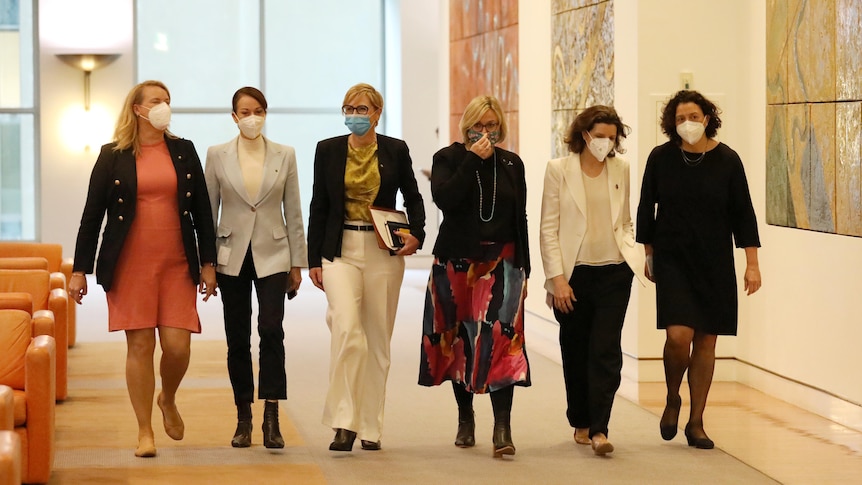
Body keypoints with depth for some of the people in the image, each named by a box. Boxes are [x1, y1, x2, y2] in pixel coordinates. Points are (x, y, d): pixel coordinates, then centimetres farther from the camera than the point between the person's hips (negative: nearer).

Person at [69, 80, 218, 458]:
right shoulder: (113, 157, 3)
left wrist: (208, 262, 6)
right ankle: (145, 432, 9)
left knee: (178, 346, -6)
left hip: (177, 264, 2)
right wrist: (80, 269, 2)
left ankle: (168, 400, 26)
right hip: (130, 265, -1)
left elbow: (202, 210, 11)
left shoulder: (184, 151, 9)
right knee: (140, 345, -1)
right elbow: (92, 214, 5)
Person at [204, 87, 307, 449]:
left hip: (272, 255, -1)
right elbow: (208, 211, 5)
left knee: (271, 330, -16)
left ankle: (271, 419, -15)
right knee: (238, 339, 5)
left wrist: (297, 263, 4)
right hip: (232, 256, 1)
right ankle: (243, 419, 15)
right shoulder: (217, 155, 3)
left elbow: (293, 213, 6)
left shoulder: (285, 155, 4)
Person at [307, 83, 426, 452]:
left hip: (384, 252, 1)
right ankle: (344, 422, -16)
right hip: (340, 250, -1)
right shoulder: (328, 150, 5)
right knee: (346, 328, -20)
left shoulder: (395, 150, 4)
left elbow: (413, 198, 14)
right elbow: (319, 206, 8)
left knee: (378, 337, 4)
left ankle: (371, 427, 13)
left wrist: (416, 234, -5)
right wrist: (313, 259, 4)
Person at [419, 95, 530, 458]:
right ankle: (465, 418, 25)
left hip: (500, 262, 0)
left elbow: (520, 220, 12)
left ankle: (502, 429, -19)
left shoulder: (512, 164, 10)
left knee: (501, 339, -14)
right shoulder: (449, 159, 3)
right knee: (459, 338, 7)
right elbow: (444, 199, -16)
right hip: (456, 262, 0)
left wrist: (523, 270, 9)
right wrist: (474, 160, -17)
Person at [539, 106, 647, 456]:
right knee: (576, 352, 8)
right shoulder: (559, 170, -2)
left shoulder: (621, 169, 8)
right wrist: (557, 278, -9)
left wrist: (629, 248, 2)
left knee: (606, 351, -8)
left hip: (614, 272, 1)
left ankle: (599, 430, -10)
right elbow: (548, 229, -3)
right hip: (573, 272, -1)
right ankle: (580, 423, 23)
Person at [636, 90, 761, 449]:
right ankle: (672, 400, 13)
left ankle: (696, 422, 15)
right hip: (672, 260, -1)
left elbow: (743, 214, 2)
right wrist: (649, 254, 10)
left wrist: (752, 263, -1)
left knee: (706, 340, 4)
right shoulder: (661, 158, -3)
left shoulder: (727, 160, -3)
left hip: (714, 264, 1)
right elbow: (646, 208, 8)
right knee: (678, 335, -15)